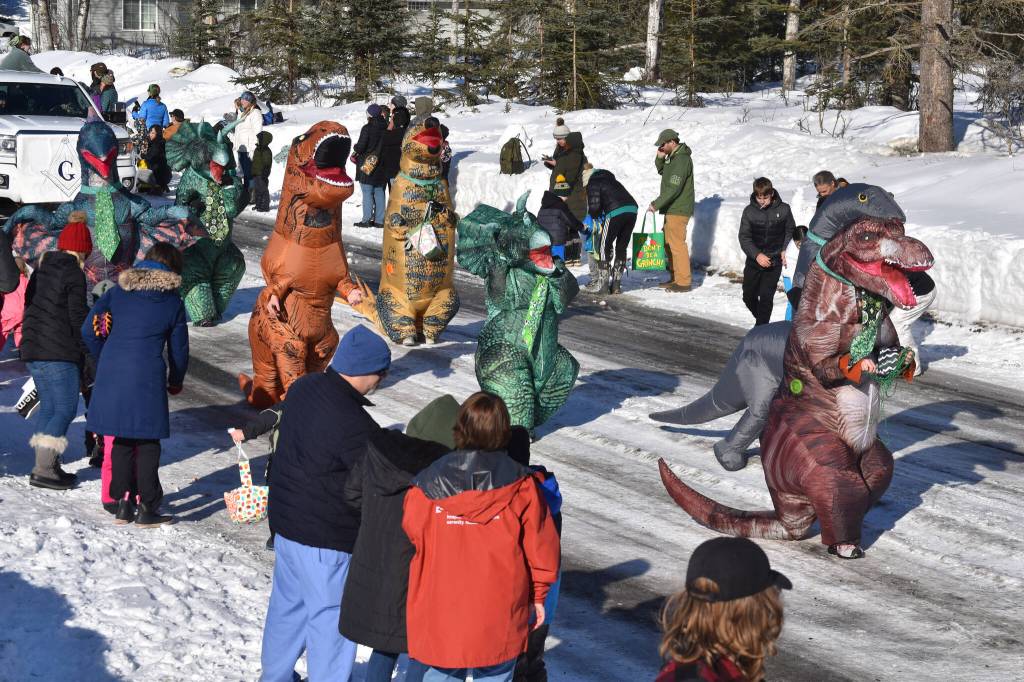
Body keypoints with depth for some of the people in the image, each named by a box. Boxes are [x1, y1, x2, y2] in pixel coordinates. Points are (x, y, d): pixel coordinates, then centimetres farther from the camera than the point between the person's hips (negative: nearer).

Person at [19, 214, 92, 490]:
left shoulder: (41, 269, 14)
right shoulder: (74, 274, -11)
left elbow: (29, 305, 17)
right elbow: (78, 315, -13)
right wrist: (88, 347, -2)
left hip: (32, 349, 8)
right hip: (59, 353, -8)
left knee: (49, 406, 15)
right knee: (66, 408, -4)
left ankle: (46, 465, 15)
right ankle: (44, 470, -10)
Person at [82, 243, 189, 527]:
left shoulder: (118, 292, 10)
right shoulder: (173, 302, 5)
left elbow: (90, 330, 5)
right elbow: (179, 348, 10)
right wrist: (176, 383, 26)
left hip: (111, 376, 3)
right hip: (148, 378, -3)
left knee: (121, 442, 13)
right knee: (147, 444, 5)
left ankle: (123, 503, 15)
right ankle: (146, 507, 6)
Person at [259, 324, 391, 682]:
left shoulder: (303, 388, -1)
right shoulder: (353, 424, -28)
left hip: (286, 521, 9)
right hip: (326, 538, -9)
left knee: (287, 602, 24)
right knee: (331, 617, 3)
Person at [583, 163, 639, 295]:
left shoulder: (593, 183, 7)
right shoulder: (609, 178, 31)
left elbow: (594, 205, -3)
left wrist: (593, 215, 19)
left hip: (616, 212, -7)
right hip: (632, 209, 7)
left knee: (604, 246, 4)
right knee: (622, 247, 16)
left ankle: (602, 284, 1)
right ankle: (616, 283, 17)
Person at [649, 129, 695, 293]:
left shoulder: (681, 160, -19)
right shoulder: (673, 156, 12)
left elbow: (673, 188, -23)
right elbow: (661, 170, 27)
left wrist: (656, 204, -20)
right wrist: (660, 158, 7)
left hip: (678, 210, -10)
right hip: (672, 208, 10)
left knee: (677, 244, -8)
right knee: (668, 243, 15)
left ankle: (684, 282, -5)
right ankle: (675, 278, 22)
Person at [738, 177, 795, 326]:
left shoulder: (783, 209, -5)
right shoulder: (749, 211, -4)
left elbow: (790, 231, 10)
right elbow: (744, 237, -4)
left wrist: (785, 250, -3)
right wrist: (757, 255, -16)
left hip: (774, 260, -2)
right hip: (754, 260, 2)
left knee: (766, 296, -10)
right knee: (749, 296, 8)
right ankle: (761, 320, 33)